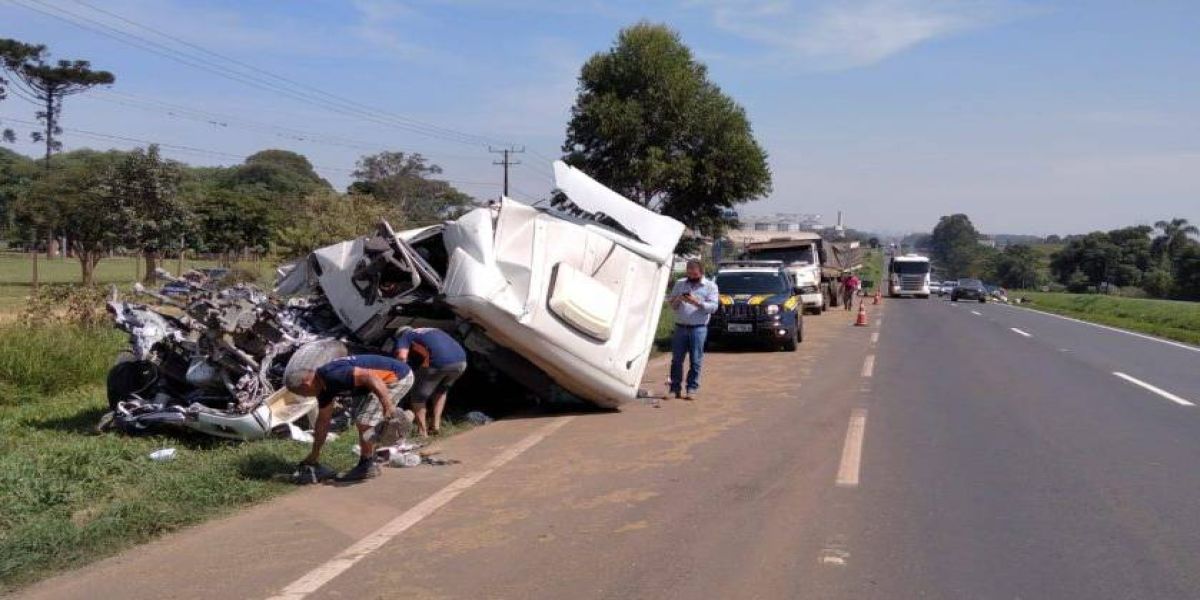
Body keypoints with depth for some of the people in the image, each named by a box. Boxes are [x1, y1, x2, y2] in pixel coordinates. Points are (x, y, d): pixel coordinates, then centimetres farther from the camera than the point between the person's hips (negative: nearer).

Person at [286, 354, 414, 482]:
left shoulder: (332, 375, -23)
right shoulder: (324, 385, 9)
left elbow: (370, 377, -31)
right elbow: (323, 420, 19)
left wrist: (388, 407, -33)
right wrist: (314, 454, 25)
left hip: (398, 376, -10)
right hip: (389, 379, 10)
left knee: (364, 422, -8)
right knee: (360, 420, 16)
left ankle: (367, 467, 6)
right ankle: (369, 464, 24)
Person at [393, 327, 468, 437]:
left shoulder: (404, 336, 22)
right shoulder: (433, 330, 40)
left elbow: (402, 356, 2)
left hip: (438, 363, -6)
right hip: (461, 361, 6)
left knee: (419, 395, 17)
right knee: (441, 390, 33)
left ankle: (422, 432, 19)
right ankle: (436, 424, 28)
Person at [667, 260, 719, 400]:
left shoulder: (710, 286, 5)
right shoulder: (680, 284, 15)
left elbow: (713, 307, -5)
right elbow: (672, 305, 14)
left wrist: (696, 302, -17)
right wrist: (678, 299, -8)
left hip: (698, 328, -3)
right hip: (680, 327, 3)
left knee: (695, 361, -1)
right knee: (676, 360, 2)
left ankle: (692, 389, 5)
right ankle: (675, 388, 8)